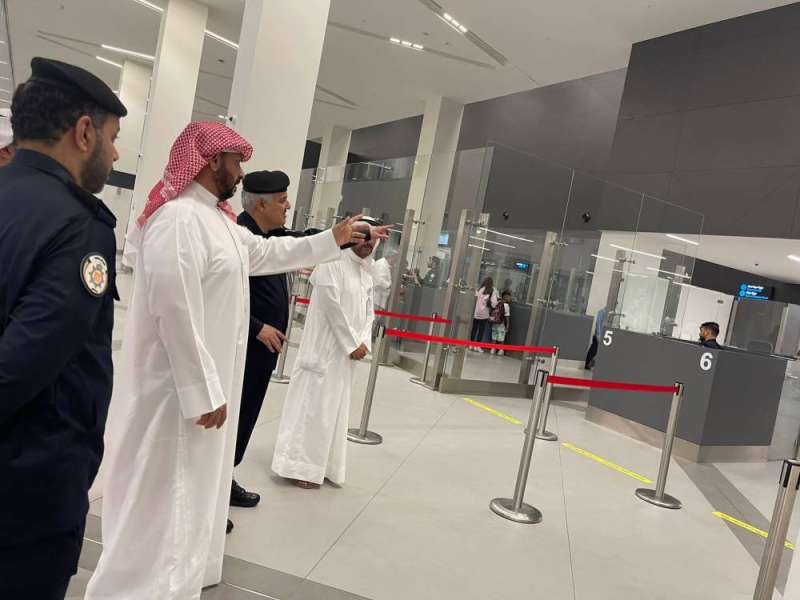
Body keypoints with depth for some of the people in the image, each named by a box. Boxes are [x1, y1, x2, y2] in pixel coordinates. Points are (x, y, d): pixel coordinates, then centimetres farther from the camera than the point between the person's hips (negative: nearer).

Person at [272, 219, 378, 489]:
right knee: (313, 403, -3)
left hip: (347, 350, 8)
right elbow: (331, 305, -17)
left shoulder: (366, 271, 13)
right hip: (325, 348, -8)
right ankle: (299, 466, 7)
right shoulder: (332, 261, -12)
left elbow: (369, 311, 13)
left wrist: (363, 341, -3)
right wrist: (352, 343, -13)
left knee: (335, 408, 12)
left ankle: (321, 465, 23)